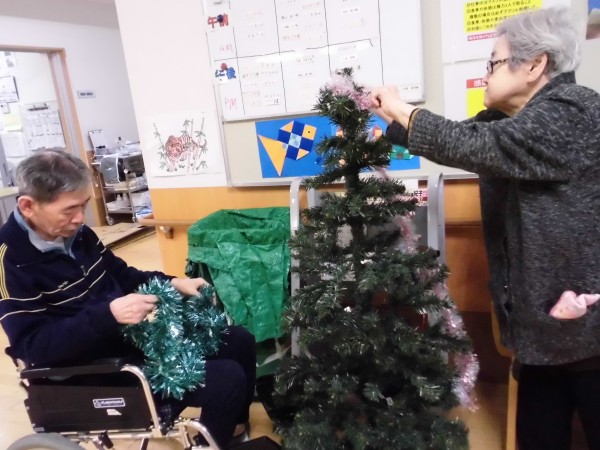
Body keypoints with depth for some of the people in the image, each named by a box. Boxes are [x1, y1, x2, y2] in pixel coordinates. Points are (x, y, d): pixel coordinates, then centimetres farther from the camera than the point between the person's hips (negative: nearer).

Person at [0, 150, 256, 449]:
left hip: (132, 335, 8)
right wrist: (109, 314, -34)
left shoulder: (75, 233, 3)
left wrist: (173, 284, -1)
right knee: (227, 379, -20)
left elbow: (121, 275, 15)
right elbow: (34, 345, -24)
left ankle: (234, 425, 30)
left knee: (239, 340, 9)